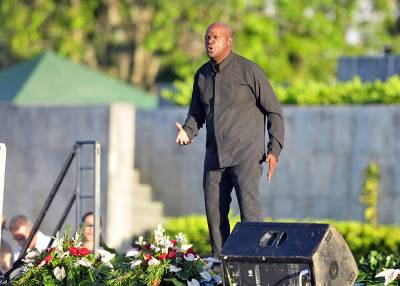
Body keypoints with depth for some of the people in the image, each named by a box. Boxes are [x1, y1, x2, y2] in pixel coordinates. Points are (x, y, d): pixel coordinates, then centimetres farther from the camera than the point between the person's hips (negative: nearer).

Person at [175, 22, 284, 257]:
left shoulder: (249, 71, -6)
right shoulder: (202, 75, 10)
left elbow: (274, 111, -2)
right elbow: (196, 113, 21)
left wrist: (274, 150, -10)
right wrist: (187, 132, -1)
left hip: (246, 152, -6)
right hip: (215, 156, 6)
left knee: (249, 206, -18)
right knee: (215, 211, 5)